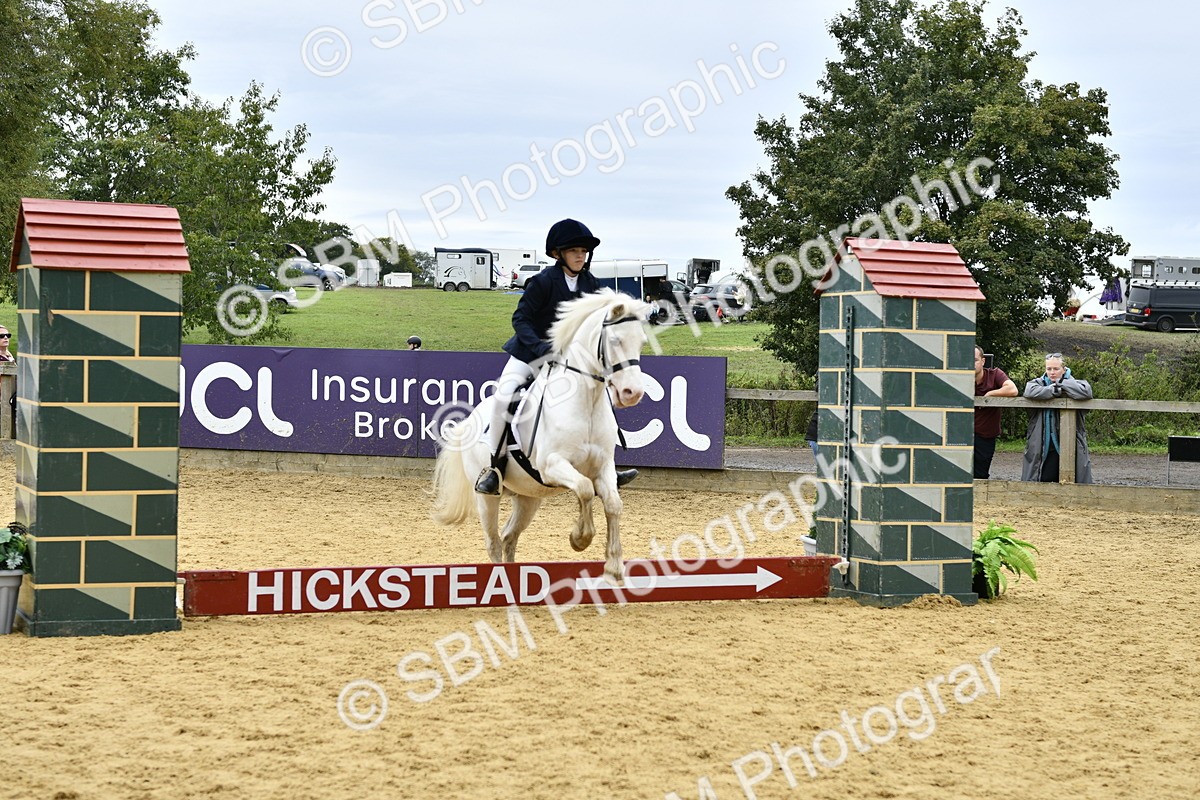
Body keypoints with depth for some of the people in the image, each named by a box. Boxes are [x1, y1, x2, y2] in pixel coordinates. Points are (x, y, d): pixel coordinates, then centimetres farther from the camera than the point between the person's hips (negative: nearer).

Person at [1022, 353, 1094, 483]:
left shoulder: (1073, 383, 5)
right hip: (1043, 447, 1)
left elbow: (1086, 392, -18)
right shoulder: (1039, 383, 8)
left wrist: (1060, 384, -9)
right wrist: (1056, 390, -14)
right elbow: (1030, 391, -16)